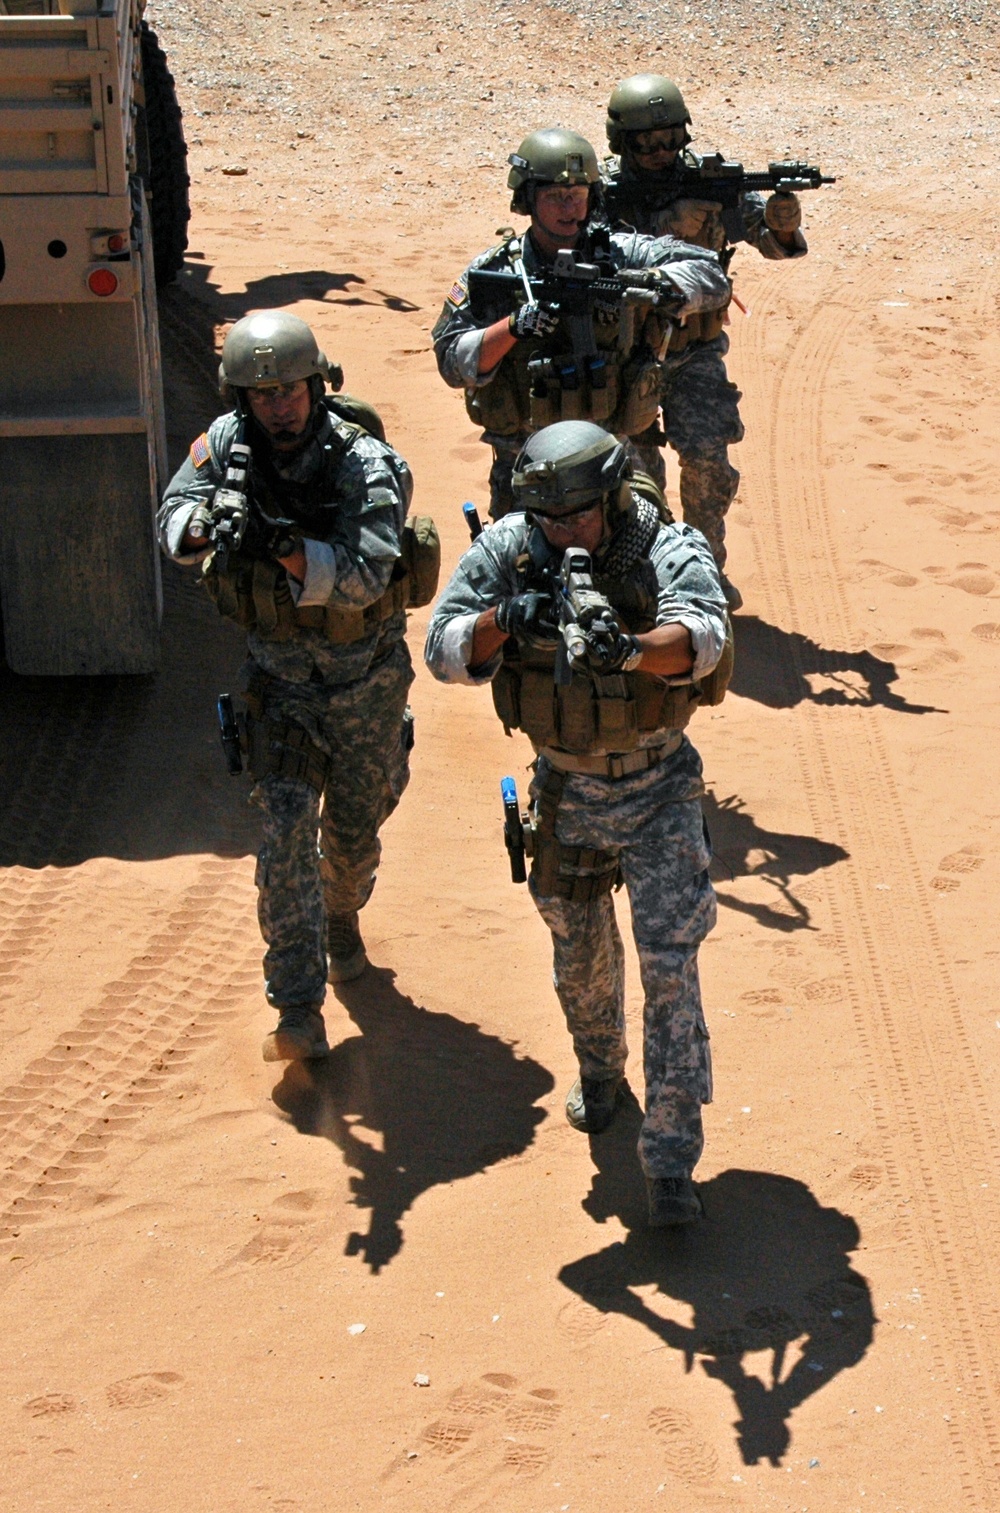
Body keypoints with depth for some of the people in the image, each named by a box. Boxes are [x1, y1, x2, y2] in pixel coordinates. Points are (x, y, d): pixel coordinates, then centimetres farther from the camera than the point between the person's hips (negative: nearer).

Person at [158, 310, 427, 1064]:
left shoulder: (367, 467, -24)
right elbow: (174, 515, -12)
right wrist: (207, 527, -36)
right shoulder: (226, 444, -10)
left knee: (354, 824, 15)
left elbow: (365, 576, -34)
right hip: (280, 676, 2)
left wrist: (289, 551, -51)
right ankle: (298, 1008, -8)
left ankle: (343, 917, 50)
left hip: (366, 678, -1)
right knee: (286, 826, -10)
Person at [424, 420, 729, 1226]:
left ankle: (672, 1161, -2)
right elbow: (445, 651, -17)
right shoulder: (507, 550, -12)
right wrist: (502, 622, -38)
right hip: (565, 791, 3)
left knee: (670, 965, -9)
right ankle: (601, 1073, 50)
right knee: (580, 959, 19)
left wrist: (631, 646, -59)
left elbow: (701, 638, -39)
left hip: (658, 789, -3)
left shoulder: (671, 552, -20)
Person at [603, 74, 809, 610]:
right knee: (638, 473, -1)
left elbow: (773, 241, -14)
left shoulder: (709, 181, -10)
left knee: (707, 458, -10)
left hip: (696, 351, 1)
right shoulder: (604, 193, -14)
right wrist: (667, 224, -40)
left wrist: (781, 223, -37)